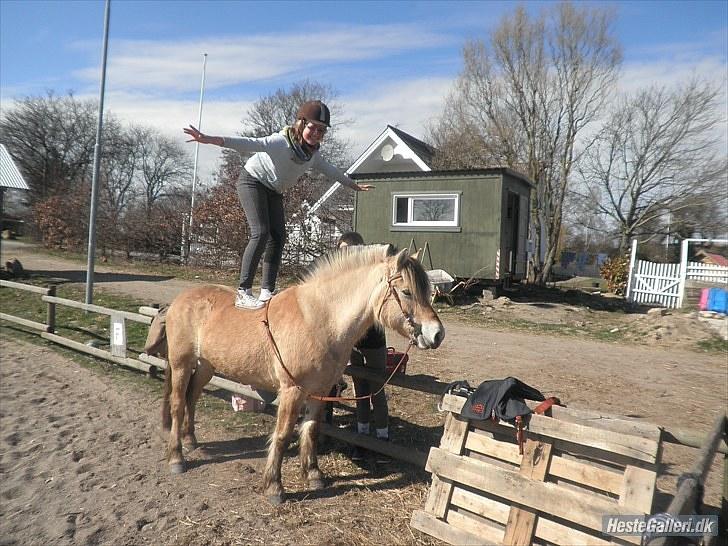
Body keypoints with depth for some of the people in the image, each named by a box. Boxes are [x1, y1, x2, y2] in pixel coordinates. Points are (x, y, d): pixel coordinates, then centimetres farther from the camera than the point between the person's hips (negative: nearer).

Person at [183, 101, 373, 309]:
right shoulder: (282, 142, -27)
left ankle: (267, 292, 4)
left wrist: (355, 185, 28)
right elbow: (250, 143, -41)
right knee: (261, 233, -22)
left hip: (274, 191, 8)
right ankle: (243, 292, -20)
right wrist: (210, 139, -54)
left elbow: (331, 171, 16)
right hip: (253, 181, -8)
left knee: (278, 237, -1)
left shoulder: (313, 155, -3)